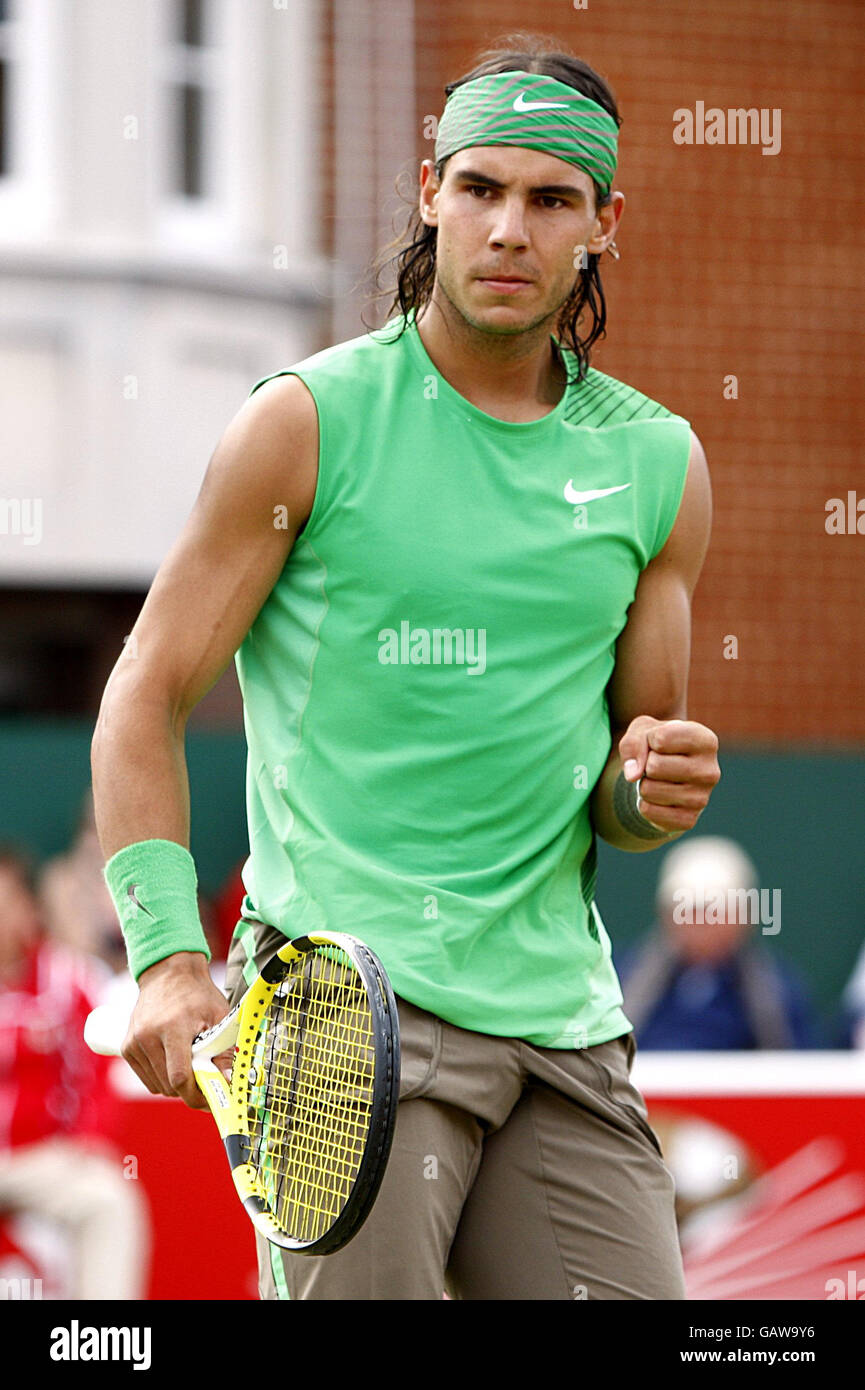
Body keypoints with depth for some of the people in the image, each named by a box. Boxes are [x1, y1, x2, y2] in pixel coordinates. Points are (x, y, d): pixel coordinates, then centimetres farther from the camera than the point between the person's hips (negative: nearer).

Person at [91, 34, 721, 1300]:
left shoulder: (657, 464, 12)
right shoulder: (309, 422, 0)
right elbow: (146, 699, 0)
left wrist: (651, 792, -3)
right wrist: (167, 955, -13)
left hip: (563, 1016, 5)